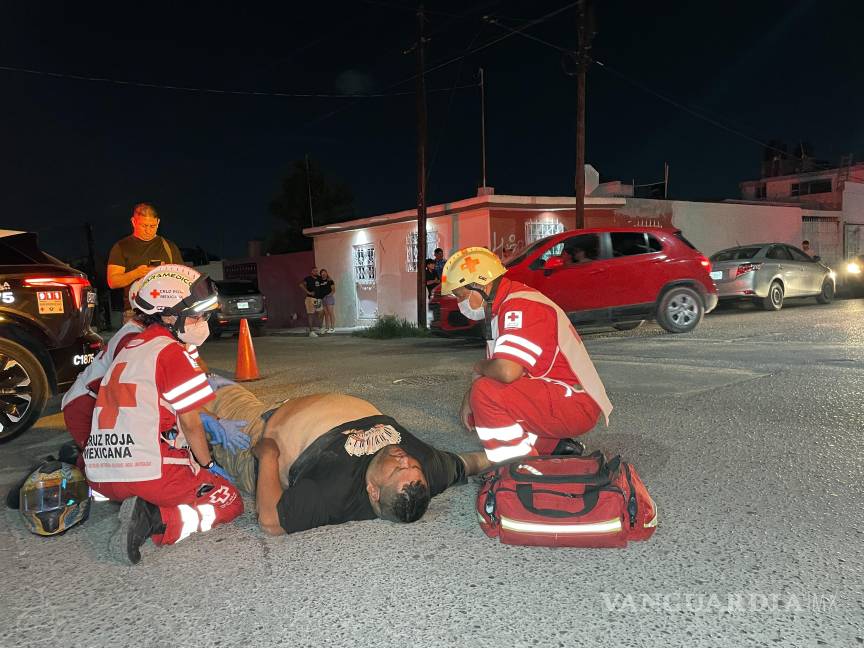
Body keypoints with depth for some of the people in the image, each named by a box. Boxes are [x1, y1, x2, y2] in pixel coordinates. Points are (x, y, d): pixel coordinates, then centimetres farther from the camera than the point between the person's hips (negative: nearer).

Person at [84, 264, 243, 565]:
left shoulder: (128, 348, 16)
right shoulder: (171, 352, -10)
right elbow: (190, 423, -6)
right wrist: (208, 465, 11)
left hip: (100, 474, 8)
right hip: (149, 472, -8)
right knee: (229, 502, 4)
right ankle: (155, 520, -17)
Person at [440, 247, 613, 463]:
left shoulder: (520, 305, -20)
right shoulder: (502, 307, 12)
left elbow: (507, 372, -33)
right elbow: (496, 369, 20)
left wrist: (479, 367, -10)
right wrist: (469, 398, 3)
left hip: (577, 405, -10)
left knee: (486, 393, -25)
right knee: (478, 415, 13)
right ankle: (553, 447, 13)